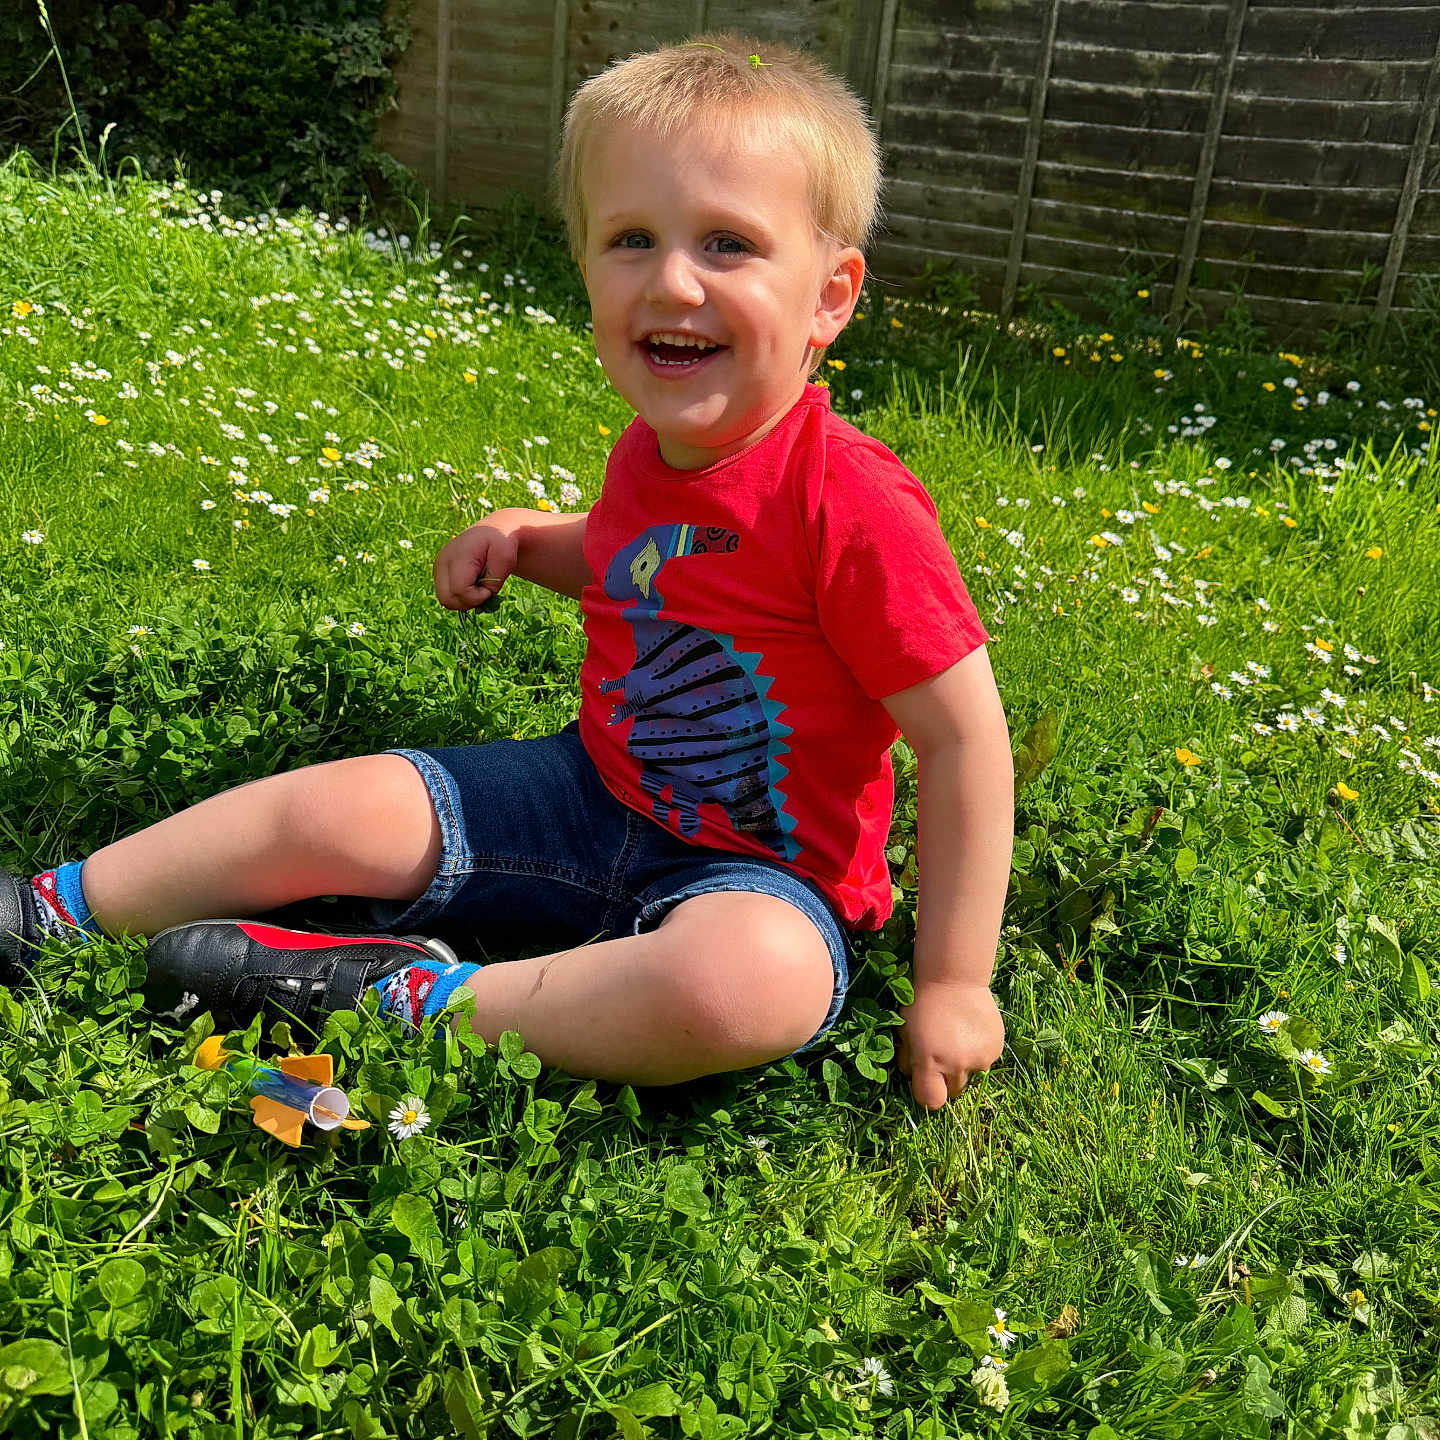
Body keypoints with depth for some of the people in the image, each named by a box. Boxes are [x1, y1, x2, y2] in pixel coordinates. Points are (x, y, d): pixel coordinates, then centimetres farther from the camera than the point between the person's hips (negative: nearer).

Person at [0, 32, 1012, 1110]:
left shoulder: (853, 504, -24)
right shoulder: (652, 452, 1)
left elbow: (965, 739, -19)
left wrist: (953, 985, -16)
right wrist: (531, 540, 4)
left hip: (763, 872, -6)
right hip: (594, 791, 6)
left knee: (759, 980, -39)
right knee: (334, 808, -3)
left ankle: (422, 1001, -24)